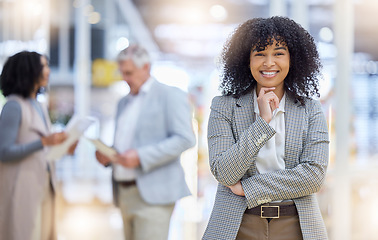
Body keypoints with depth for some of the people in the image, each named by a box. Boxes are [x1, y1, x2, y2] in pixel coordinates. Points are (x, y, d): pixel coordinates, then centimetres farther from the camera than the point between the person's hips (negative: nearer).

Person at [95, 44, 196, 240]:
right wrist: (105, 154, 4)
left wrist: (141, 157, -21)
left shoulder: (170, 96, -2)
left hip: (152, 194, -8)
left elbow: (185, 139, -13)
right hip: (125, 194, 8)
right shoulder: (124, 102, 22)